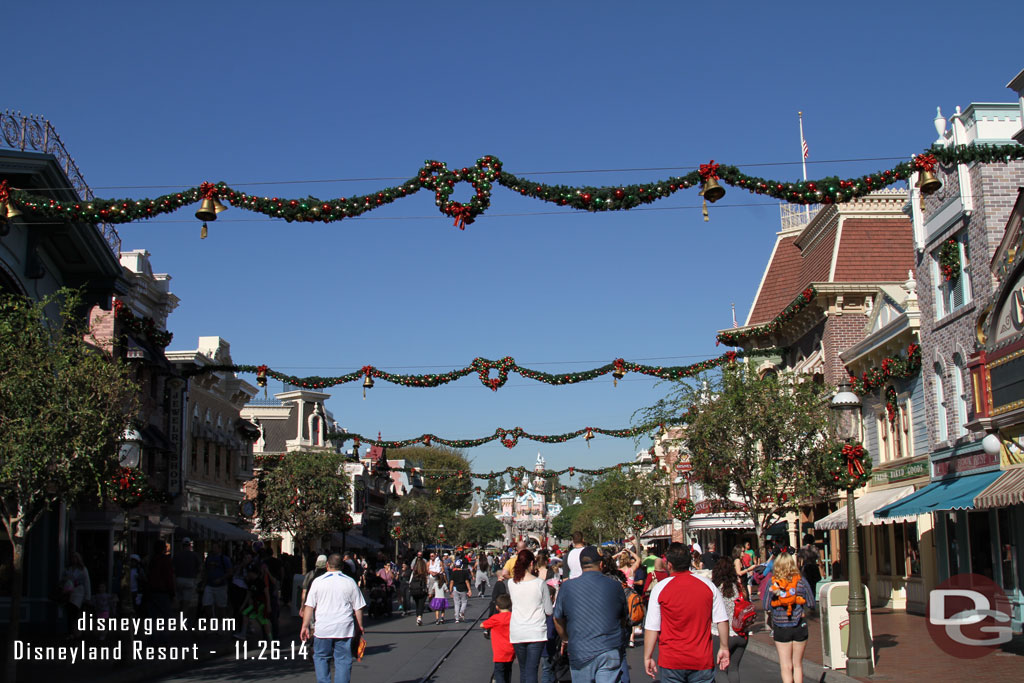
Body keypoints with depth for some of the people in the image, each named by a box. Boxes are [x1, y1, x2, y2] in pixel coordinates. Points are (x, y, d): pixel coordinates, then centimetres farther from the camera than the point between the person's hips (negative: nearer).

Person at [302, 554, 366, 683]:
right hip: (344, 629, 0)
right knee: (343, 660, 4)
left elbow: (310, 606, 0)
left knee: (321, 657, 14)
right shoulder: (350, 582, 3)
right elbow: (358, 608, 6)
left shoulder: (318, 581, 2)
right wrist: (360, 627, 14)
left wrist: (305, 626, 5)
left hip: (323, 628, 0)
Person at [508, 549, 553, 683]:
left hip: (516, 633, 3)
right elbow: (549, 611, -2)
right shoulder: (540, 583, -8)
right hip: (536, 633, -3)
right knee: (531, 670, -4)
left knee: (523, 670, 16)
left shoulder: (511, 583, -1)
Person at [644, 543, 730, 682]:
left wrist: (647, 657, 2)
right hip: (702, 661, 1)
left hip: (671, 662, -1)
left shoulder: (660, 588, -6)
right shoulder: (708, 585, 0)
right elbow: (722, 620, 2)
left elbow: (651, 628, -6)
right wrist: (724, 648, 14)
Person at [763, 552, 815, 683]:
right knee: (798, 664, 14)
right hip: (800, 626, 1)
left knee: (786, 667, 5)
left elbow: (767, 607, -5)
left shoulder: (772, 583, -7)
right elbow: (811, 603, -1)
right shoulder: (801, 581, -6)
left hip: (780, 628, -1)